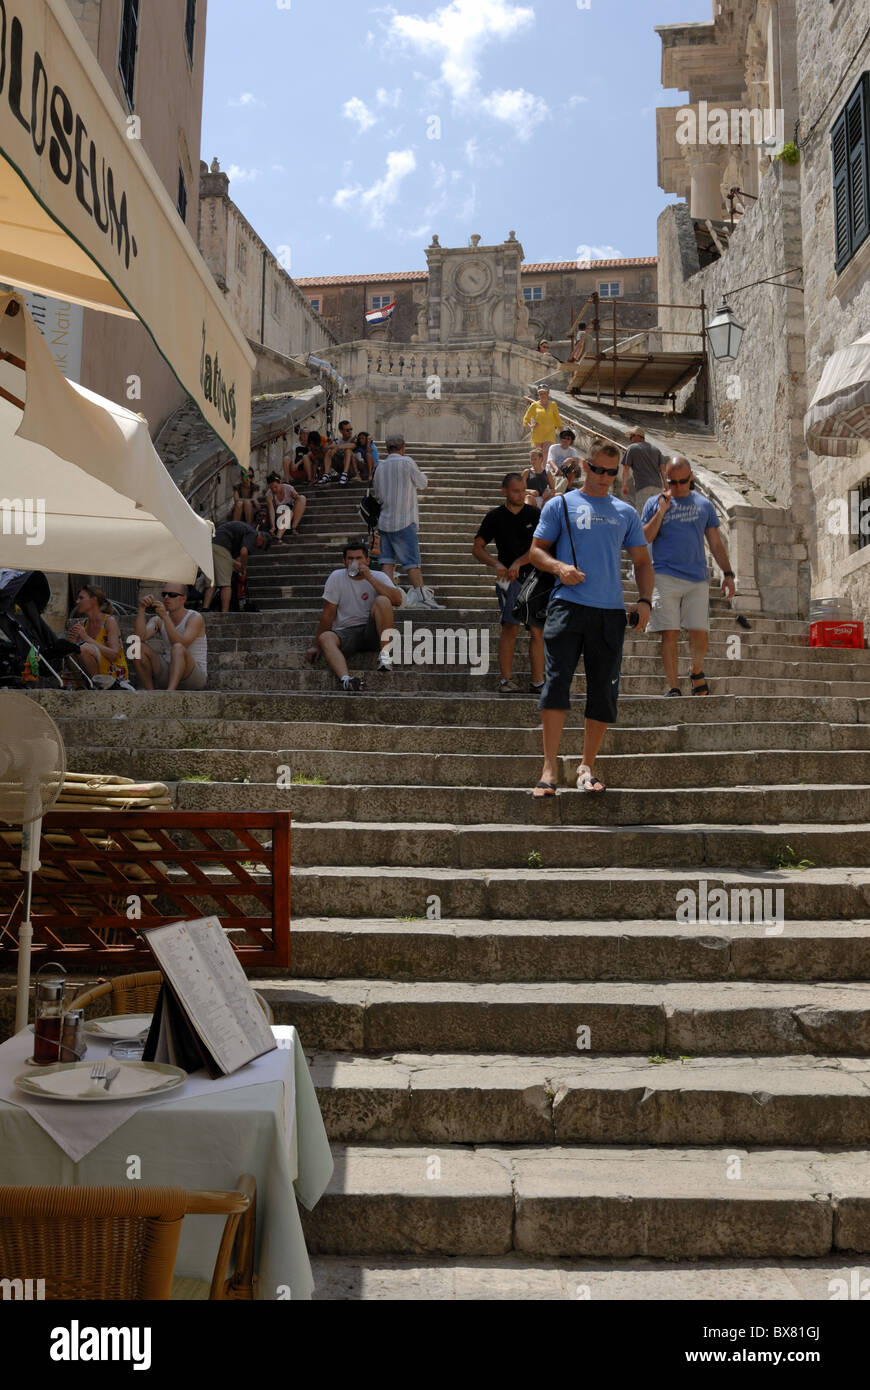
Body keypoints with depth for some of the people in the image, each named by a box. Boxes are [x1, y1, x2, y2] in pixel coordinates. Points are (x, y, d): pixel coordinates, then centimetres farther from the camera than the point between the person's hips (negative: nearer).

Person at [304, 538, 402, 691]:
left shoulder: (378, 577, 2)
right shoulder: (336, 577, 5)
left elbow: (397, 601, -16)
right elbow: (328, 613, 5)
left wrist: (370, 578, -18)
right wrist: (316, 645, 0)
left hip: (372, 632, -1)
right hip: (345, 632, 1)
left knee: (382, 601, -25)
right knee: (325, 637, -32)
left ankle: (384, 653, -28)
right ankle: (345, 679, -57)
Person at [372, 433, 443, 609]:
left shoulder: (380, 467, 9)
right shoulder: (406, 462, -6)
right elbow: (423, 484, 5)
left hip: (385, 520, 5)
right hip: (404, 521, -5)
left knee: (388, 560, 5)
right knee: (411, 561, -6)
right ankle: (421, 596, -9)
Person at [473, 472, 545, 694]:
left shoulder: (534, 514, 7)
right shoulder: (495, 517, 6)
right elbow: (477, 548, 3)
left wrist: (518, 563, -14)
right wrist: (496, 564, -13)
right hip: (509, 578, -2)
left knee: (537, 630, -1)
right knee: (510, 627, -14)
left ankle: (537, 682, 2)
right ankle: (506, 679, -11)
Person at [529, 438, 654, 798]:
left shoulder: (626, 513, 18)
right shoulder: (560, 505, 10)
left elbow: (642, 561, 20)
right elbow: (536, 551, 7)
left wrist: (644, 600, 3)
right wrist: (558, 567, -14)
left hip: (611, 611, 3)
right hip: (568, 605, -3)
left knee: (604, 693, 3)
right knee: (556, 683, -13)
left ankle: (587, 768, 16)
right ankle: (549, 769, -10)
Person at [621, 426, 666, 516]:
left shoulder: (631, 448, 6)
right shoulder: (656, 449, 20)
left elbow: (626, 469, 4)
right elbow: (662, 469, 11)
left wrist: (625, 486, 13)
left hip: (643, 486, -6)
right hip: (657, 486, 6)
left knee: (641, 514, -10)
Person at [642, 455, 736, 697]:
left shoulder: (704, 505, 16)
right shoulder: (655, 503, 11)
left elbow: (715, 543, 17)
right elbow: (645, 538, 0)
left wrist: (727, 573, 9)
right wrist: (662, 510, -6)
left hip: (697, 579, 2)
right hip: (665, 576, -1)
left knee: (700, 632, -5)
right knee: (670, 633, -5)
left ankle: (696, 671, 23)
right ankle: (673, 688, 1)